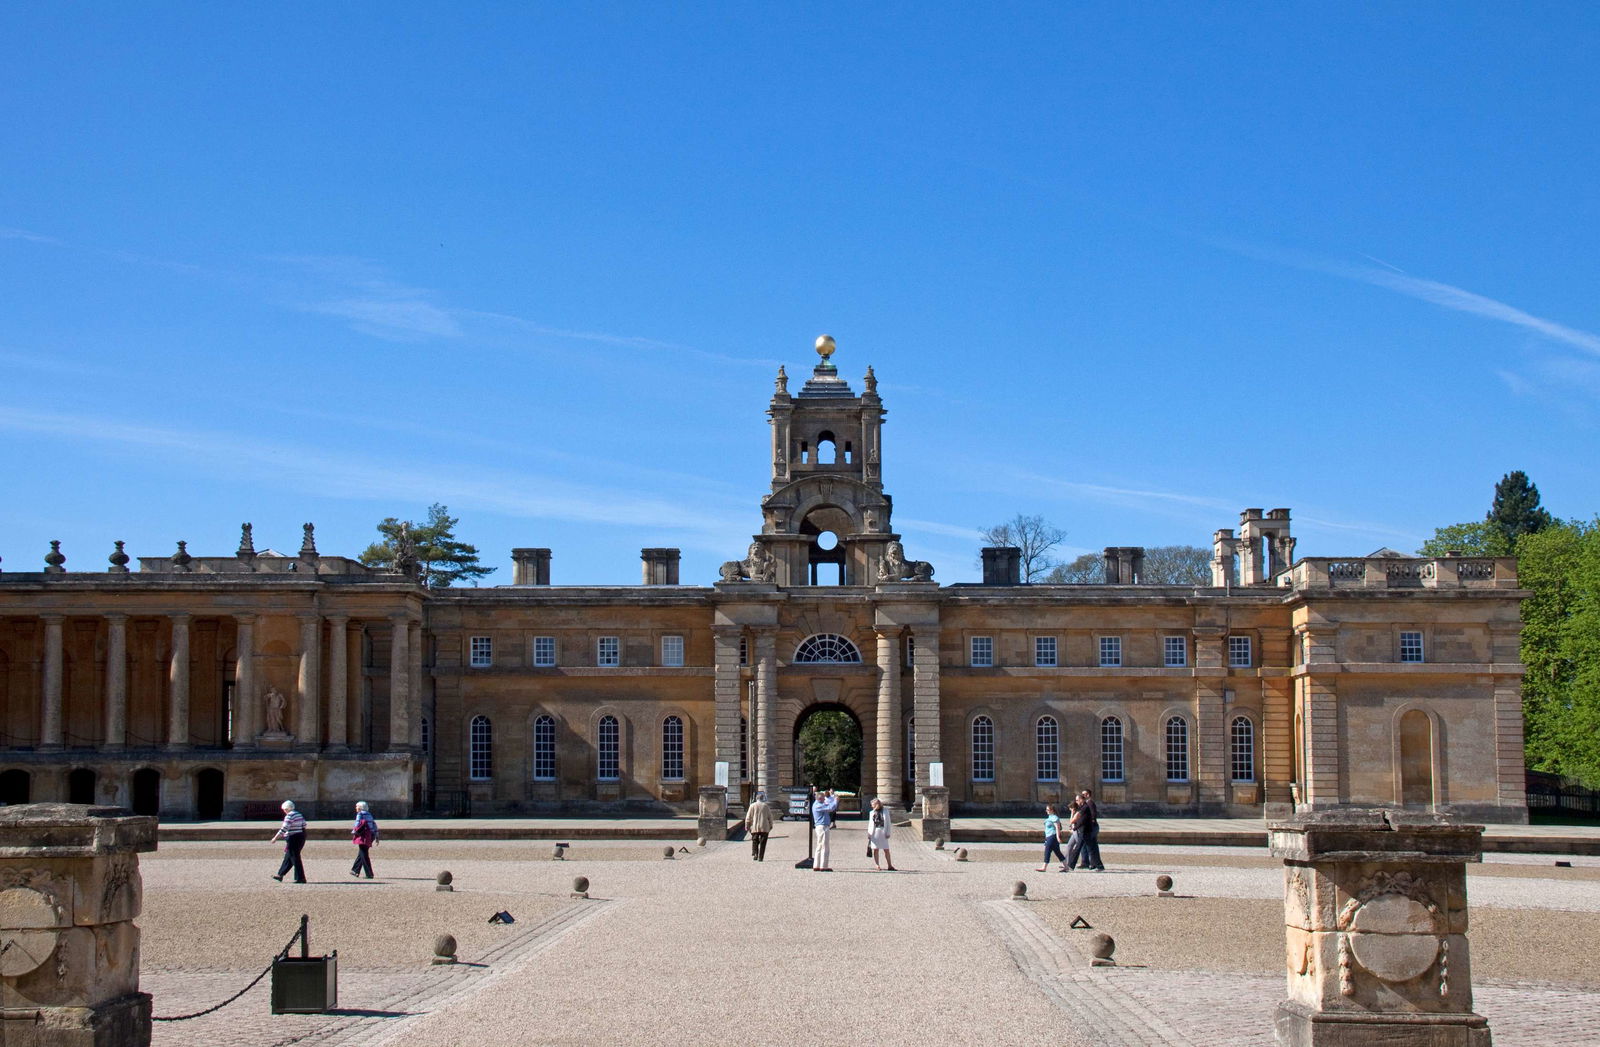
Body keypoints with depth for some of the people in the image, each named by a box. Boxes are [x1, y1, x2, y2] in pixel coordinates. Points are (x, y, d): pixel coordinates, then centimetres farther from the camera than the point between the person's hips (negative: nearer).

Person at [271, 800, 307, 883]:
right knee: (288, 857, 17)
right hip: (301, 837, 9)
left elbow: (284, 829, -20)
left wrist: (275, 838, -14)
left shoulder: (289, 816, -15)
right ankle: (280, 875, 25)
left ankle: (300, 878, -3)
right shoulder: (299, 815, 12)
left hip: (293, 838, -9)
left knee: (295, 858, -3)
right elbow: (304, 825, 15)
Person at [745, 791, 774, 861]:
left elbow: (748, 817, 1)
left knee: (754, 842, 10)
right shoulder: (766, 806, 3)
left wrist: (747, 826, 8)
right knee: (762, 843, 4)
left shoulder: (752, 806, 2)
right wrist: (770, 826, 17)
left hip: (755, 828, 0)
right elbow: (770, 817, 7)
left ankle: (754, 854, -10)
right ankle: (760, 857, 0)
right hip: (764, 828, 0)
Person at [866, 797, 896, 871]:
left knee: (886, 850, -1)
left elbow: (888, 823, 4)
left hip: (883, 832, -2)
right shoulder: (872, 813, 12)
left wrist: (888, 833, -3)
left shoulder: (885, 812, 5)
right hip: (874, 832, 2)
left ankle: (890, 865, 5)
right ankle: (877, 865, 4)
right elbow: (870, 824, 16)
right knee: (875, 849, 0)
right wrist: (869, 834, 10)